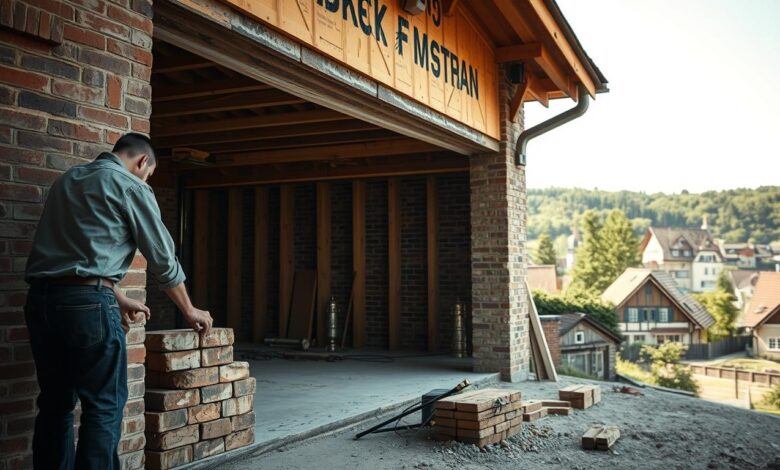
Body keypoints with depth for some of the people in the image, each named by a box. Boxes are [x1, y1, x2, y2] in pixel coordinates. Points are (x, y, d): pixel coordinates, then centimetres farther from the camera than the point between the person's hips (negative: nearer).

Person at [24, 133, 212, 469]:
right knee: (103, 407, 2)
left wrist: (120, 299, 33)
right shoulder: (131, 186, 0)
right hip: (87, 302, -7)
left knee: (55, 404, 14)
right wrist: (189, 311, 15)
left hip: (40, 298, 8)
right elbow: (162, 258, 2)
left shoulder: (67, 179, 22)